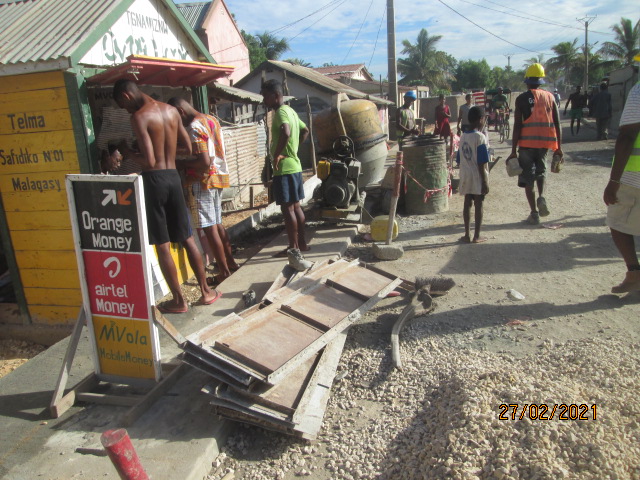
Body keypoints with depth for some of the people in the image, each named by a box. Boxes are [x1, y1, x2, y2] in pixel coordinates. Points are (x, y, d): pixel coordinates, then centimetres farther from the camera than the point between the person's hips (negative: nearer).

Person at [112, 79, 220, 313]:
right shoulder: (171, 110, 8)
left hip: (153, 179, -6)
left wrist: (128, 152, -1)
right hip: (173, 176, 6)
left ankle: (179, 301, 11)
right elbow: (188, 147, 13)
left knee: (162, 245, 3)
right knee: (187, 238, 14)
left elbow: (150, 161, -18)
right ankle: (206, 291, 21)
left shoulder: (139, 117, -12)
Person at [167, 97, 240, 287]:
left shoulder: (194, 127, -17)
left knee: (210, 228, -3)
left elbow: (204, 162, -23)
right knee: (217, 224, 18)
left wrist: (181, 164, -11)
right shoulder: (212, 119, 12)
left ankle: (224, 272, 3)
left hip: (203, 181, -9)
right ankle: (230, 262, 26)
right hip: (218, 177, 9)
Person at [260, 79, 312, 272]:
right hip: (294, 165, 10)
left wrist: (276, 155, -25)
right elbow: (305, 130, 31)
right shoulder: (290, 111, 16)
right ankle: (301, 243, 24)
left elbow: (286, 133, -36)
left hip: (284, 168, -10)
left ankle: (294, 251, -7)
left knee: (287, 208, -8)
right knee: (295, 206, 15)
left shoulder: (281, 112, -15)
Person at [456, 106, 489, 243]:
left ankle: (467, 235, 13)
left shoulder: (463, 137, 6)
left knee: (467, 204, 9)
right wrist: (485, 182, -12)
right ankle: (476, 236, 7)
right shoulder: (480, 137, -14)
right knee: (478, 205, 2)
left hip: (465, 177, 6)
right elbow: (481, 163, -16)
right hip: (478, 178, -6)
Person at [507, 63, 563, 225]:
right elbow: (557, 124, 4)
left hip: (527, 142, -3)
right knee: (540, 170, 27)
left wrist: (513, 150, -7)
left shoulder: (522, 98, -3)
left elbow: (517, 125, -9)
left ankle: (534, 213, 6)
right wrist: (558, 147, 11)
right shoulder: (549, 96, 7)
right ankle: (541, 197, 2)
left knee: (528, 177, 6)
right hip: (545, 141, 4)